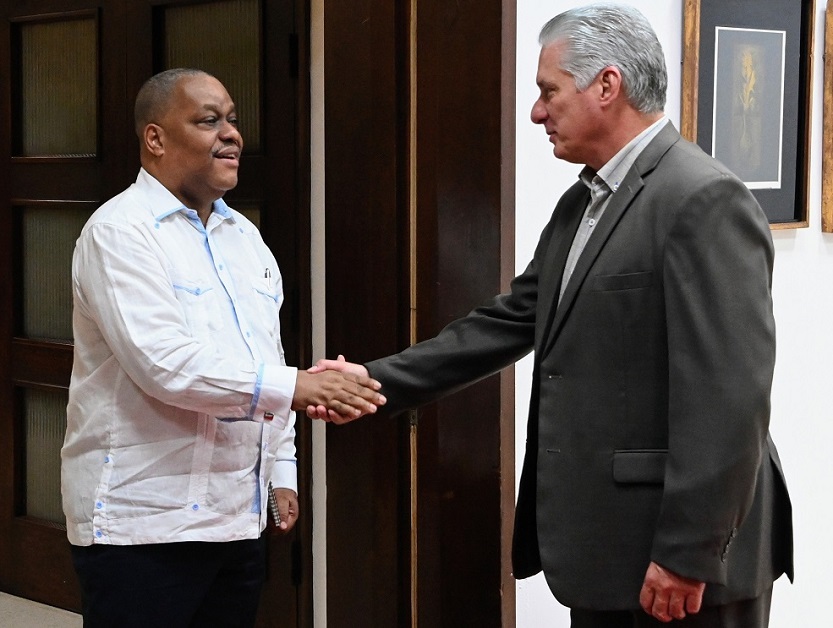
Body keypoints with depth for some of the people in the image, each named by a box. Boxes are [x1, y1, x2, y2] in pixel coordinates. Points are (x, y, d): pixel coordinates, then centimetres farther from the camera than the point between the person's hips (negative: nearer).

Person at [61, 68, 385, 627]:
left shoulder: (242, 235, 14)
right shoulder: (121, 231, -10)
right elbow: (166, 365, -22)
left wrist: (282, 470, 13)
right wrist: (297, 387, -23)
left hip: (239, 518, 7)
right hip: (143, 522, -7)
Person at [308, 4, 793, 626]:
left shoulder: (706, 200, -16)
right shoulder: (582, 203, 14)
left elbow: (729, 397, -21)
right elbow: (511, 320, 18)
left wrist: (687, 556, -22)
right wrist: (379, 381, 13)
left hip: (683, 555, -9)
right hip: (604, 547, 9)